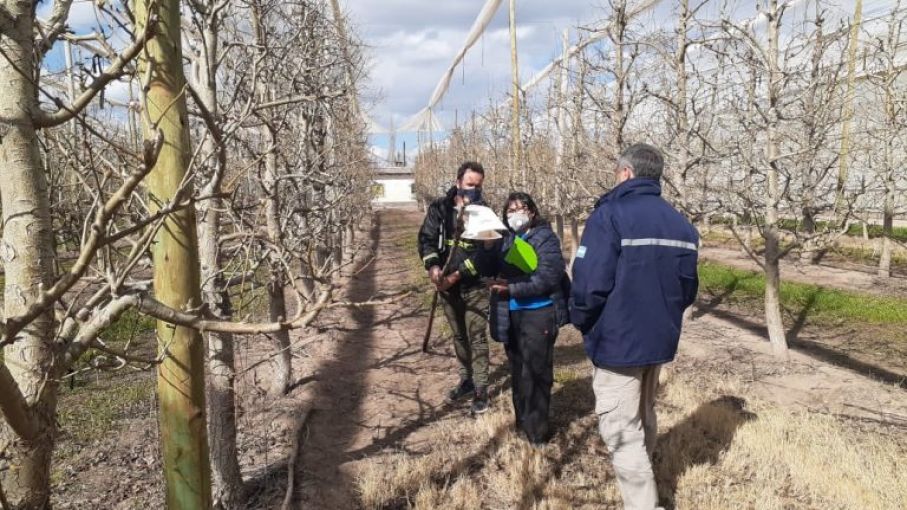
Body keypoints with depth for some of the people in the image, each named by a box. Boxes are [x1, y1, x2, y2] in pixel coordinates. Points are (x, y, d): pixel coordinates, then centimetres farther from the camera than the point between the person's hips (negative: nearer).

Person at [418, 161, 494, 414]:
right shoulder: (440, 208, -1)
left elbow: (483, 251, -15)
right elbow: (426, 237, -5)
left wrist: (457, 275, -24)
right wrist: (433, 266, -23)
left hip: (474, 286, -3)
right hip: (447, 285, 4)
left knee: (477, 338, -1)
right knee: (459, 336, 17)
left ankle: (481, 389, 10)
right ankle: (466, 379, 33)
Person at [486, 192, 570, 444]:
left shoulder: (545, 237, -7)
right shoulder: (505, 239, 10)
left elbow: (548, 278, -17)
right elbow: (494, 270, 15)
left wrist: (512, 289, -21)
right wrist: (497, 283, -9)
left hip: (538, 313, -6)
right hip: (510, 314, 6)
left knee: (535, 371, -2)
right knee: (517, 369, 17)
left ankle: (536, 427, 10)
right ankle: (523, 418, 32)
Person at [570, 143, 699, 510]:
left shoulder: (610, 215, -17)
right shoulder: (681, 224, 6)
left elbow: (590, 283, -22)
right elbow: (688, 287, 10)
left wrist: (580, 321, -4)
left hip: (617, 341, -8)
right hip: (659, 339, 8)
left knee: (622, 431, 1)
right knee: (643, 418, 25)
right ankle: (641, 479, 44)